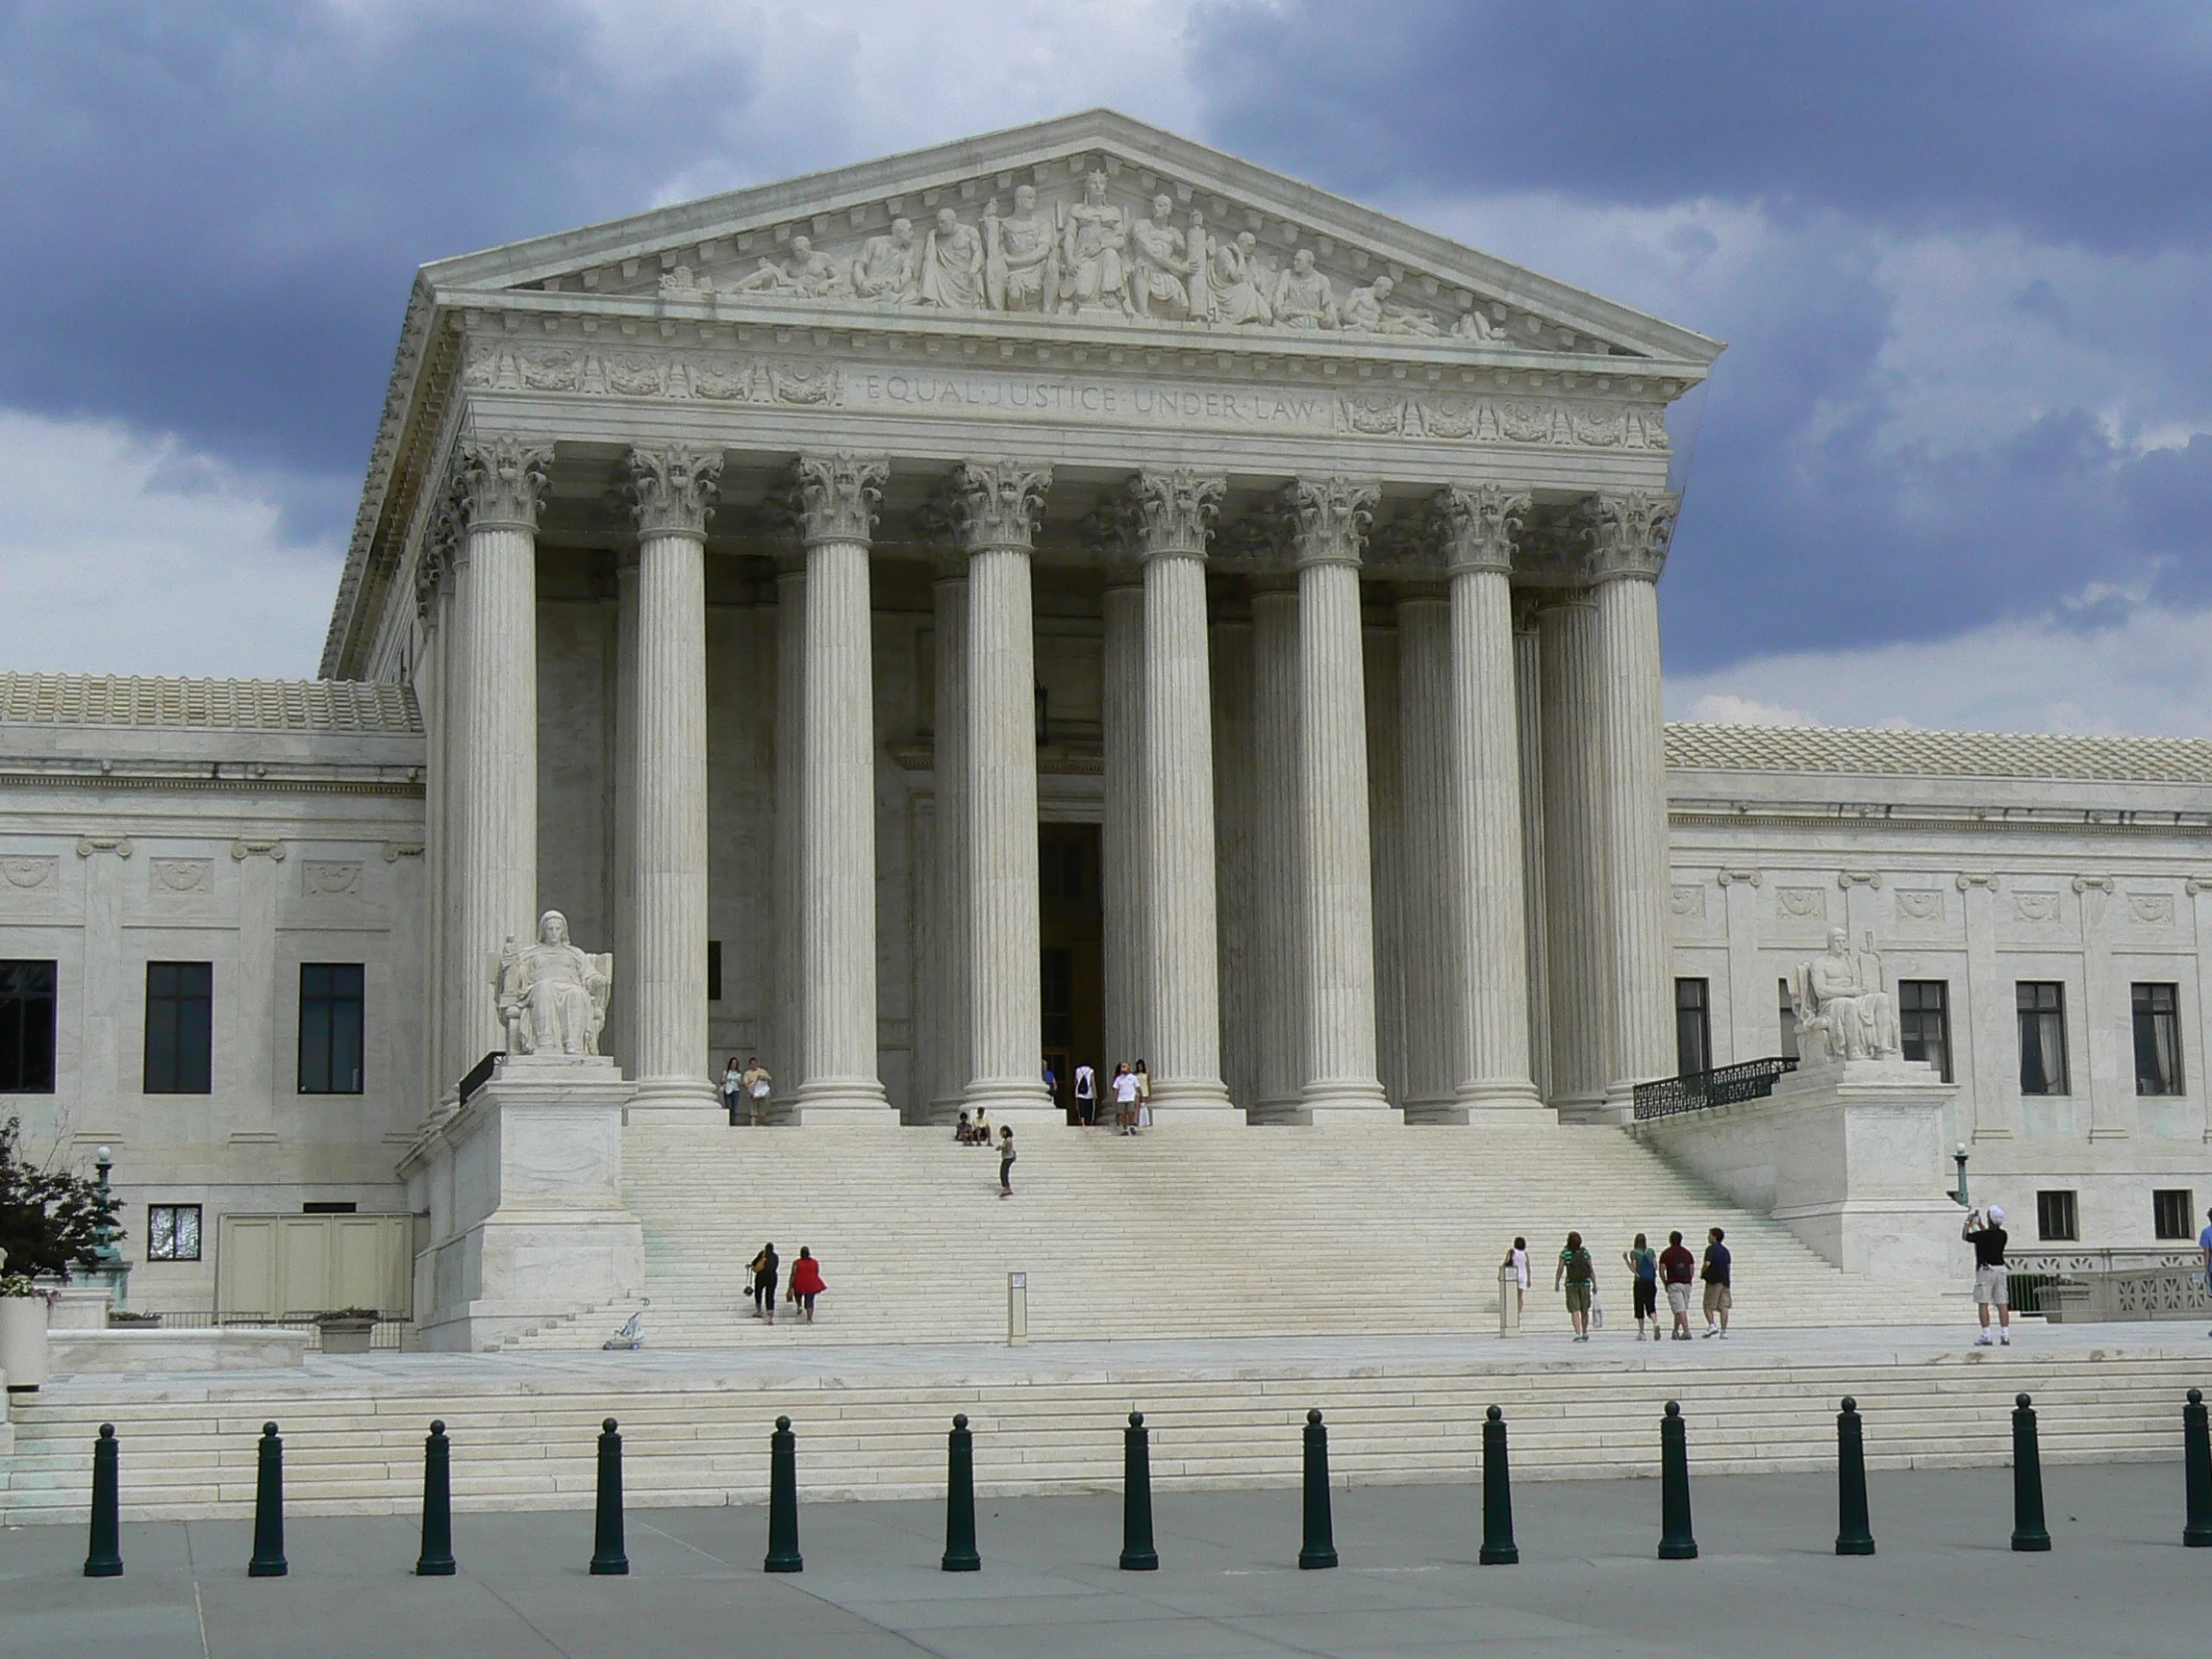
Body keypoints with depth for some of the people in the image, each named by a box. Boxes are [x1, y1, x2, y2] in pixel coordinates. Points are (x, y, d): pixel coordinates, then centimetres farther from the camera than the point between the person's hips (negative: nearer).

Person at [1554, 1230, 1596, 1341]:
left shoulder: (1564, 1253, -5)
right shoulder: (1585, 1252, 2)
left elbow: (1560, 1270, -7)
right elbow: (1592, 1270, 1)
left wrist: (1556, 1283, 2)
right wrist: (1594, 1284, 6)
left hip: (1571, 1285, -2)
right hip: (1585, 1284, 2)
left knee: (1575, 1310, -4)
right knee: (1584, 1310, 15)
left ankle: (1578, 1333, -17)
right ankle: (1585, 1333, 24)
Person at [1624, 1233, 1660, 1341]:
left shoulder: (1634, 1253, -4)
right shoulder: (1651, 1251, 6)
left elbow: (1634, 1269, -9)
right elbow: (1655, 1267, 3)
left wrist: (1626, 1259, 0)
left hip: (1639, 1282, -2)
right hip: (1651, 1282, 2)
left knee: (1639, 1307, 5)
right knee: (1651, 1306, 3)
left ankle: (1641, 1332, 5)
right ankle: (1656, 1323, -25)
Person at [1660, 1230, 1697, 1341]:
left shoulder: (1666, 1253, -1)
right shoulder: (1687, 1252, 11)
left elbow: (1661, 1270, -4)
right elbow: (1692, 1270, 9)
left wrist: (1665, 1283, 8)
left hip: (1674, 1284, -5)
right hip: (1686, 1284, 5)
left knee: (1680, 1310, -10)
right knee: (1682, 1309, 15)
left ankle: (1686, 1331, -21)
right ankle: (1676, 1331, 23)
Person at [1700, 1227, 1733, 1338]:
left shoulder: (1711, 1248, -8)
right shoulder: (1725, 1249, 14)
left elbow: (1707, 1263, -19)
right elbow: (1729, 1265, 16)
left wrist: (1703, 1273, -2)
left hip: (1713, 1280, -6)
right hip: (1725, 1281, 6)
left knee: (1708, 1306, 2)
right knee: (1723, 1306, 2)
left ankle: (1712, 1325, -16)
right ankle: (1723, 1331, -2)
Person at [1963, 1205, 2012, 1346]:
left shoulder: (1983, 1235, -15)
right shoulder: (2002, 1235, 3)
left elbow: (1965, 1236, 2)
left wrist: (1969, 1222, 17)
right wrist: (1979, 1224, 32)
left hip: (1986, 1269, -6)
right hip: (2001, 1269, 6)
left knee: (1983, 1304, -3)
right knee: (2002, 1304, 5)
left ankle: (1986, 1336, -7)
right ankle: (2005, 1335, 3)